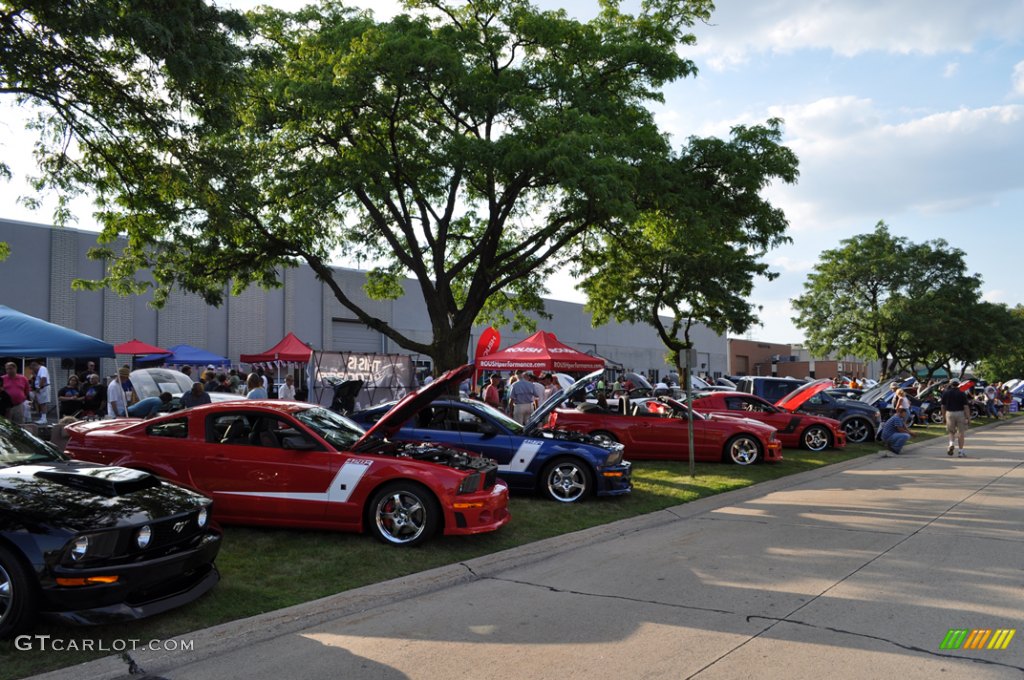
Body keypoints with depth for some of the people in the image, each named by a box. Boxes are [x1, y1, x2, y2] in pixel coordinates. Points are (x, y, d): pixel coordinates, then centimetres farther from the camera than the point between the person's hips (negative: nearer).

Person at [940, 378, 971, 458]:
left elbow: (943, 406, 5)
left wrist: (943, 416, 15)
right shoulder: (962, 394, -4)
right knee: (961, 433, 6)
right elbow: (966, 407, -8)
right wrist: (968, 418, -5)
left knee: (951, 431, 16)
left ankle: (951, 444, -11)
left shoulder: (946, 393, 2)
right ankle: (961, 452, 8)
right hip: (960, 413, -1)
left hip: (949, 413, 2)